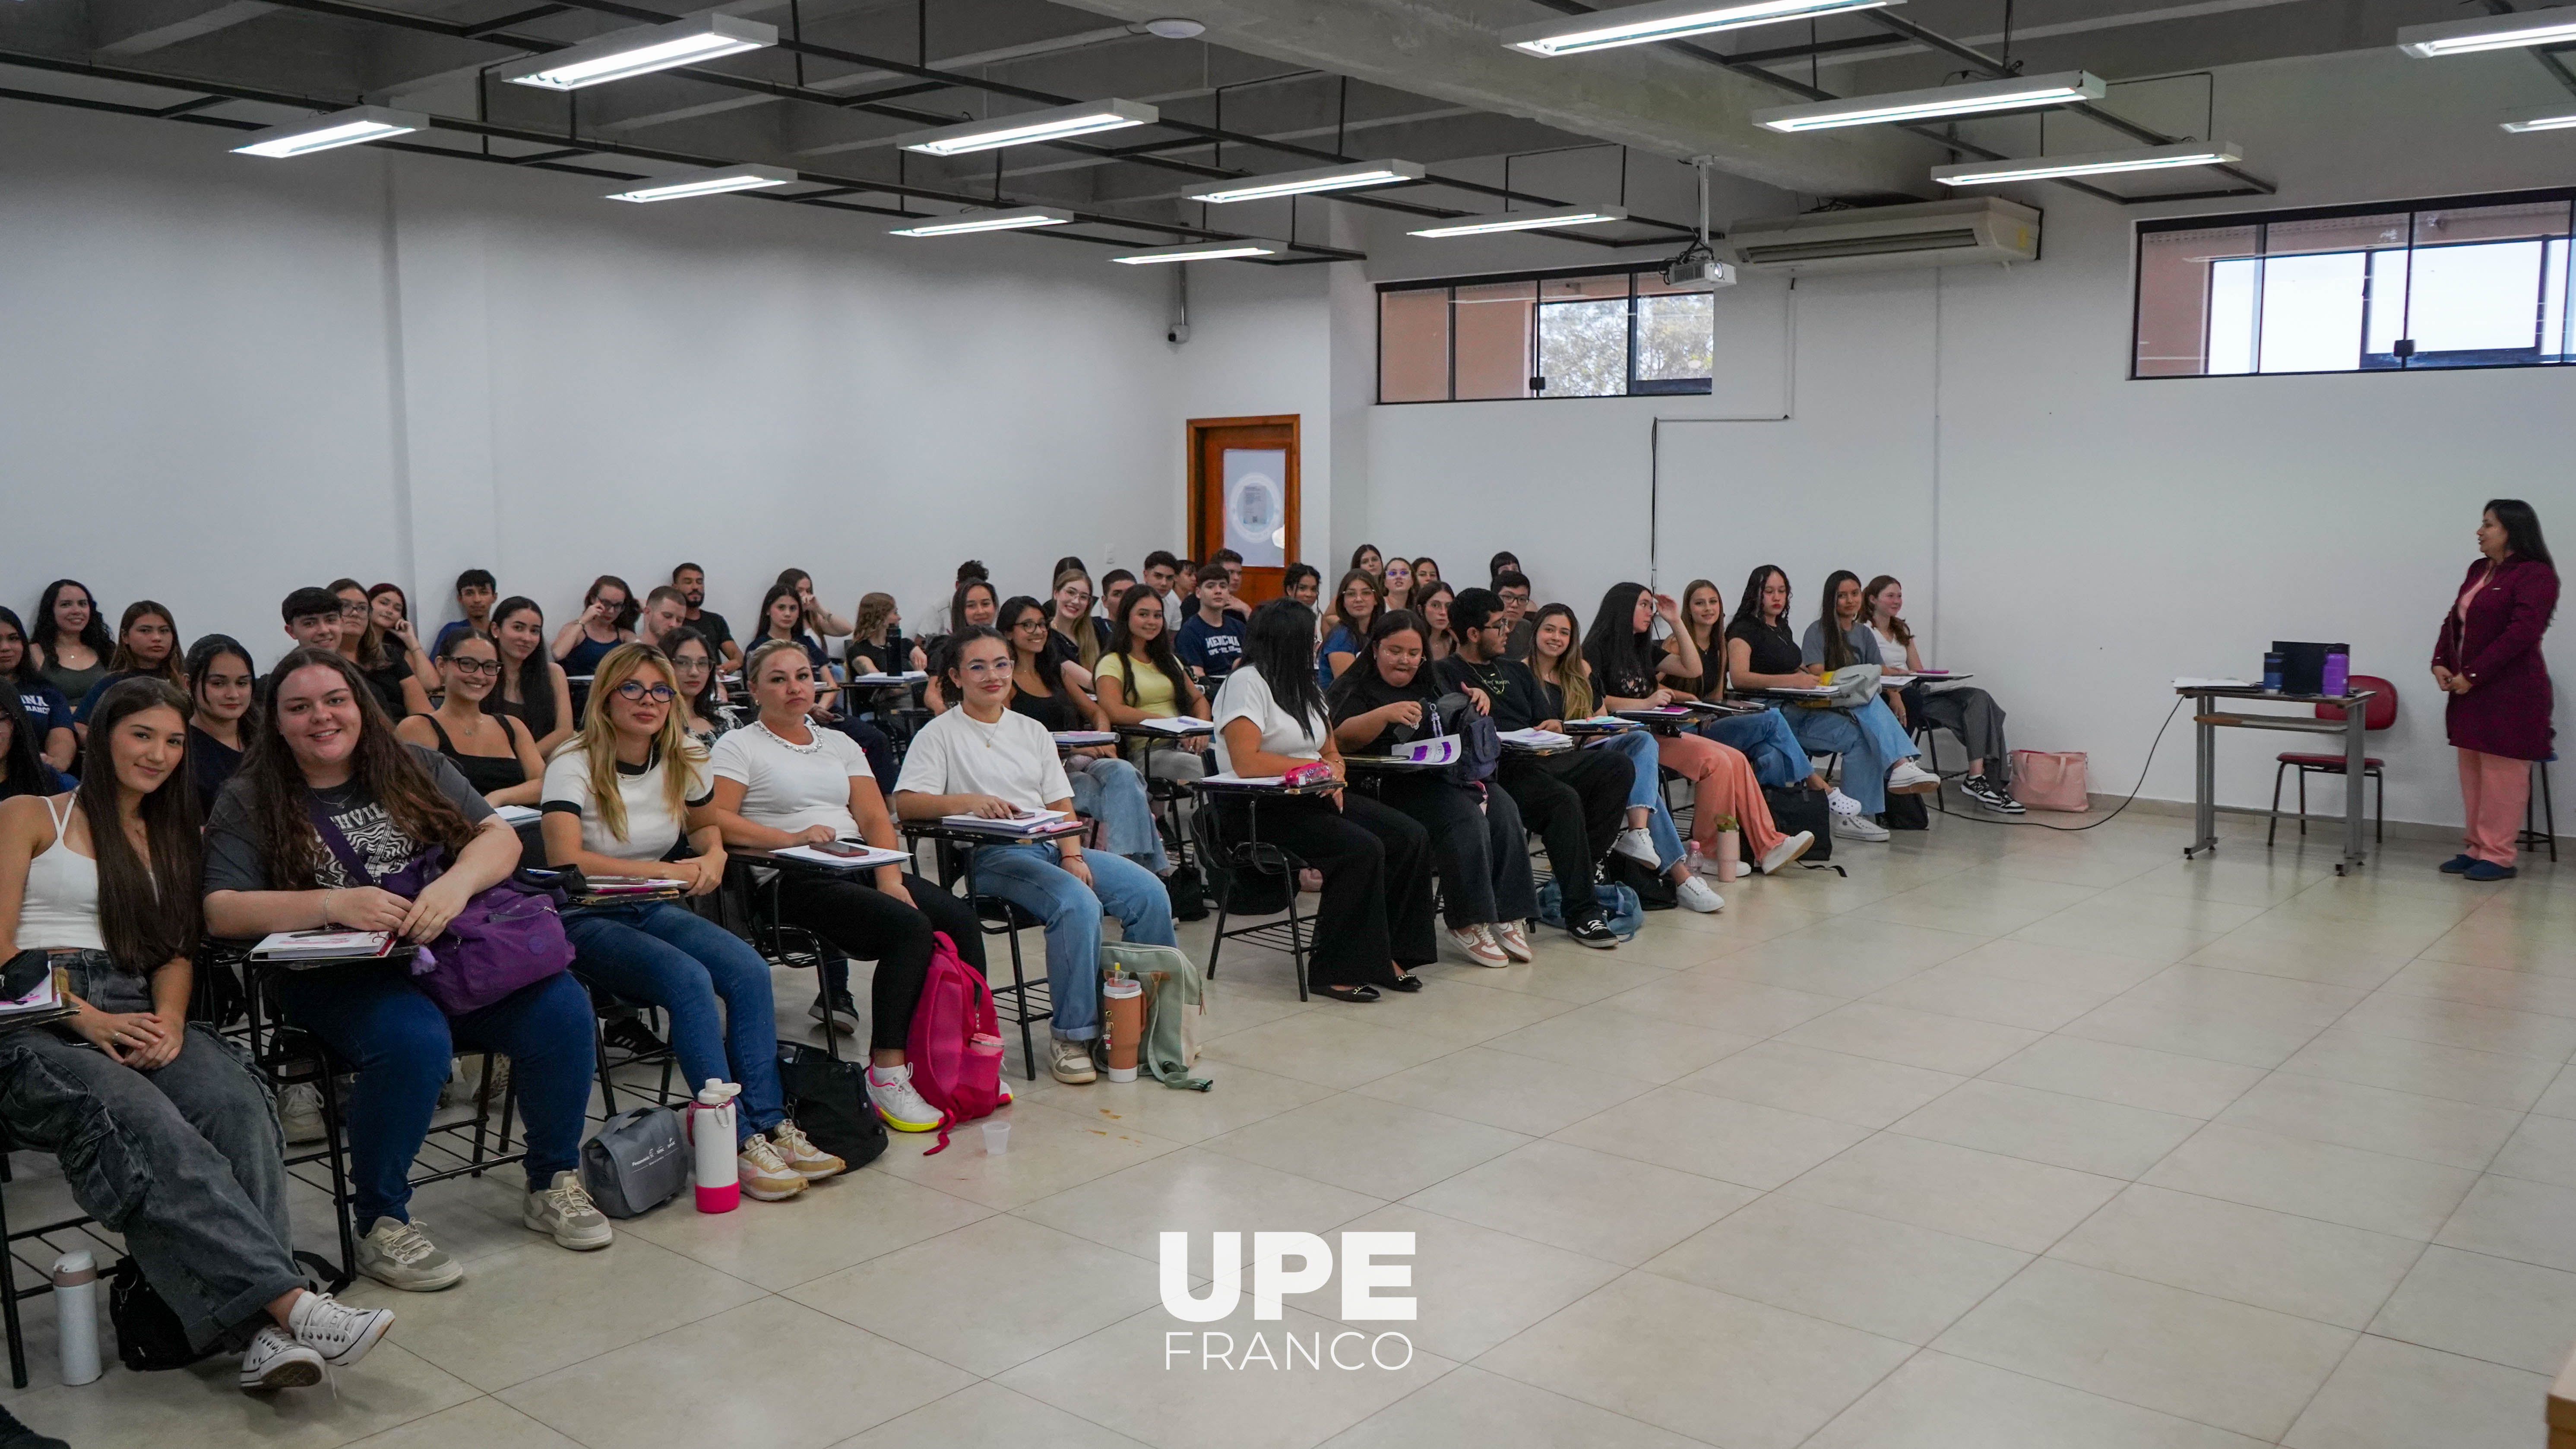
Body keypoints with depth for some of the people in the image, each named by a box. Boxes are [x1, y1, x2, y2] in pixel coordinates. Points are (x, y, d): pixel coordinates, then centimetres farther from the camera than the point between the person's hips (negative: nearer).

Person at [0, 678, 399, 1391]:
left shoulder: (172, 836, 27)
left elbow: (175, 950, 17)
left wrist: (169, 1019, -6)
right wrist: (89, 1020, -14)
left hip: (139, 1017, 4)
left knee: (236, 1101, -31)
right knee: (141, 1118, -36)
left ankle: (266, 1334, -42)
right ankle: (289, 1300, -44)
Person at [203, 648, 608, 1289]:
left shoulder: (415, 769, 14)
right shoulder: (250, 802, 6)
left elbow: (500, 838, 5)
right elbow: (221, 911, -5)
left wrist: (456, 884, -18)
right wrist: (335, 905, -20)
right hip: (335, 978, -3)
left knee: (561, 1007, -22)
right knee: (414, 1039, -36)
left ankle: (553, 1184, 1)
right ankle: (380, 1225, -15)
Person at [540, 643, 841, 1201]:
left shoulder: (684, 763, 6)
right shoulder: (573, 766, -12)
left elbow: (704, 824, 25)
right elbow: (566, 861, -24)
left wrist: (714, 856, 0)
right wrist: (666, 870, -24)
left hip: (652, 912, 6)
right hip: (584, 921, -6)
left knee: (750, 969, -22)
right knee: (688, 978, -33)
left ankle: (769, 1125, -20)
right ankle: (737, 1140, -28)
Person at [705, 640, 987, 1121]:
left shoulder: (840, 744, 24)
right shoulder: (739, 746, 8)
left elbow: (875, 818, 14)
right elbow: (715, 819, -8)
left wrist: (890, 877, -4)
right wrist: (792, 838, -17)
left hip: (863, 867, 6)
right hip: (796, 882, -6)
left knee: (961, 921, -21)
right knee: (911, 928, -31)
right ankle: (886, 1074, -28)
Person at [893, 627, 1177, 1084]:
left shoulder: (1032, 730, 21)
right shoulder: (941, 734, 5)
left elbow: (1061, 803, 16)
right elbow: (905, 804, -8)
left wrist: (1072, 854, -3)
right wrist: (968, 801, -24)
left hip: (1052, 845, 6)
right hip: (993, 857, -6)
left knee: (1151, 894, -17)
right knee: (1078, 904, -34)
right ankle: (1072, 1037, -23)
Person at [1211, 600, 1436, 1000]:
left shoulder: (1305, 686, 19)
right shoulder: (1246, 683, -10)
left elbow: (1332, 753, 20)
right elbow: (1246, 762, -21)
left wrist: (1333, 772, -5)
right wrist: (1316, 767, -13)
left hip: (1312, 800, 9)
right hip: (1259, 812, -9)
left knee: (1412, 838, -8)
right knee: (1362, 849, -28)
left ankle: (1386, 952, -1)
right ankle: (1333, 970, -17)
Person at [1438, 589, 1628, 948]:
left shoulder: (1517, 671, 28)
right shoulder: (1447, 674, 6)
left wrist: (1554, 726, 1)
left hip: (1542, 758, 7)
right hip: (1498, 768, -7)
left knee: (1619, 768, -16)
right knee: (1565, 799, -33)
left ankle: (1585, 863, -14)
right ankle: (1581, 911, -26)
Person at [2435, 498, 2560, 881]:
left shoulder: (2535, 576, -11)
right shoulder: (2479, 570, 15)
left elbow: (2521, 633, -19)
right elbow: (2454, 620, 18)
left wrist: (2473, 675, -19)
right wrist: (2441, 663, 3)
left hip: (2509, 691, -8)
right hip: (2470, 689, 8)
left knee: (2502, 773, -3)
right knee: (2471, 771, 11)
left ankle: (2498, 856, 3)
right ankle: (2475, 848, 18)